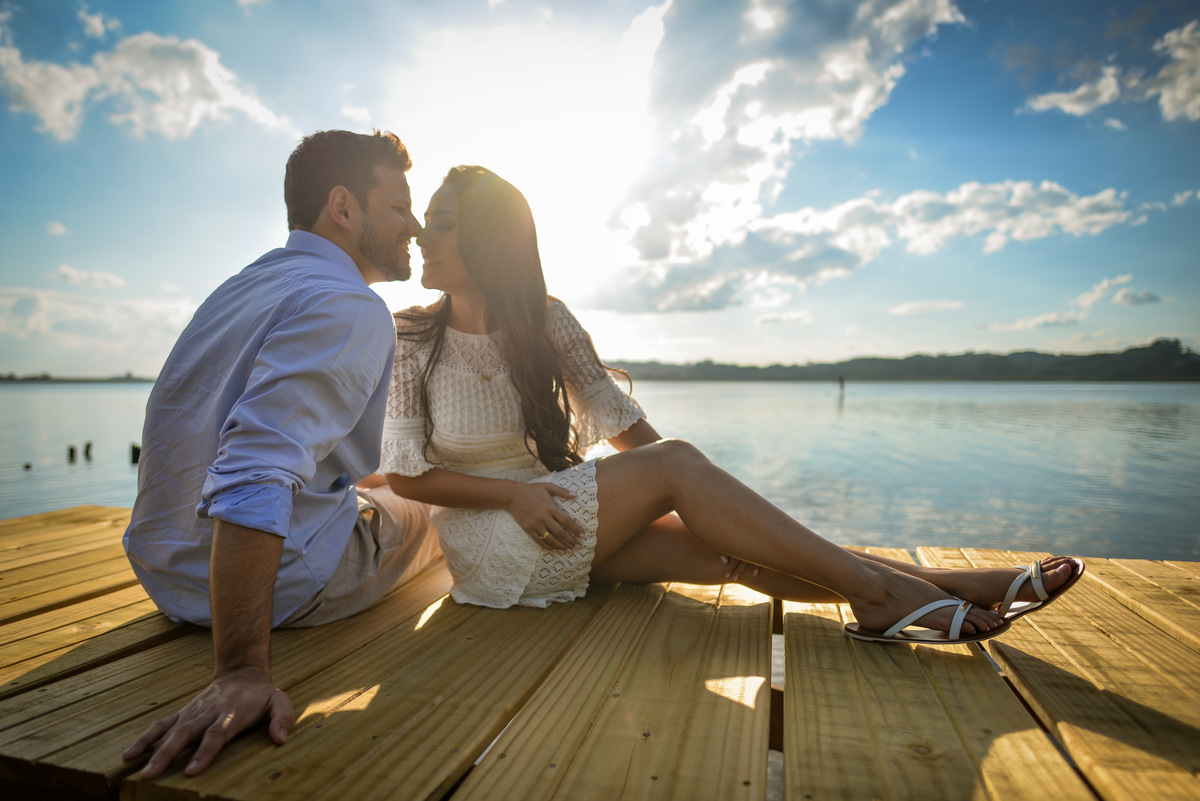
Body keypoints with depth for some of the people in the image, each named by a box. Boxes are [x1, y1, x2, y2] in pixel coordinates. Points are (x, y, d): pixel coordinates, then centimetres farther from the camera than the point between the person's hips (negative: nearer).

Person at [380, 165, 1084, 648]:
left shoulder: (546, 320, 1)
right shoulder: (408, 340, -6)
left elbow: (620, 422, 2)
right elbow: (405, 472, -6)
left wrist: (705, 501, -7)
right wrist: (514, 493, -20)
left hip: (567, 526, 4)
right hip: (488, 548, -3)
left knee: (725, 551, -20)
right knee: (676, 464, -26)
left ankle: (934, 588, -19)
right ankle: (877, 588, -23)